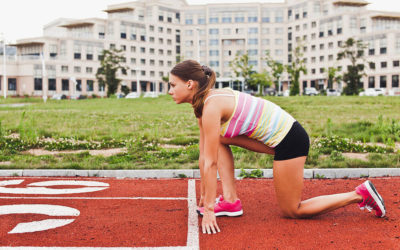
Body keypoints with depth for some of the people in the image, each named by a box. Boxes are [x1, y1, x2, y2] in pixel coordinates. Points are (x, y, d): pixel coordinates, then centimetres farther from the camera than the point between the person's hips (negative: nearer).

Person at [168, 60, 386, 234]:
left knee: (291, 211, 7)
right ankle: (230, 200, 8)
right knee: (219, 141, 6)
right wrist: (204, 195, 19)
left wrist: (209, 209, -17)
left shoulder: (211, 106, -21)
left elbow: (211, 163, -20)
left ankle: (360, 194, 11)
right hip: (280, 137, 9)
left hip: (290, 141, -9)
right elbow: (204, 155, 14)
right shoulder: (202, 104, 7)